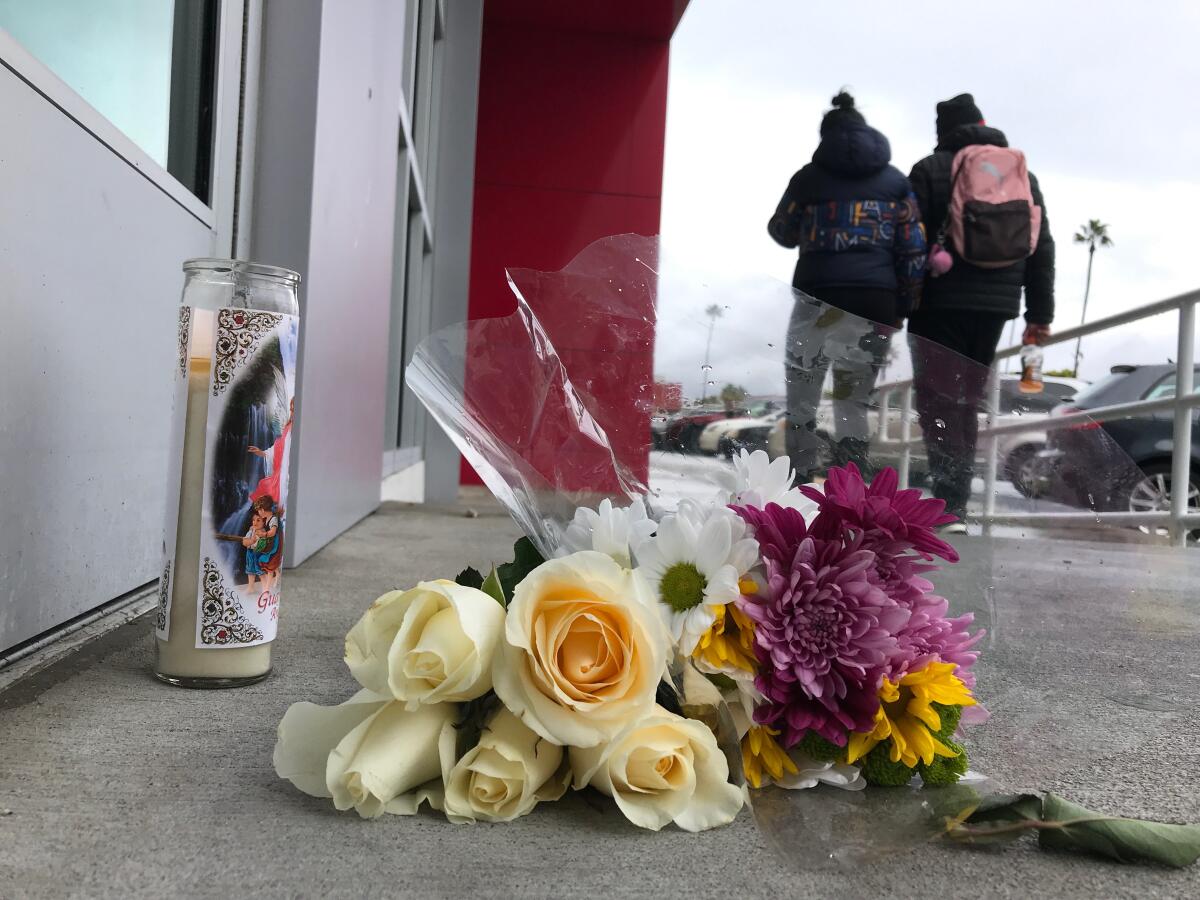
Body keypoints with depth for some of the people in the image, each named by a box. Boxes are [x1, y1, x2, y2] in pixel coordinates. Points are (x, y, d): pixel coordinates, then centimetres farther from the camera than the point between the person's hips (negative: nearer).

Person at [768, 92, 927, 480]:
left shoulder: (809, 177, 7)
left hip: (818, 294, -2)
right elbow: (913, 248, 7)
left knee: (801, 398, 10)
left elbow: (783, 233, 18)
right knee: (853, 402, 9)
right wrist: (904, 307, 10)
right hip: (877, 301, 2)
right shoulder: (896, 180, 12)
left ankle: (803, 479, 6)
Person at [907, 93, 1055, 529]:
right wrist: (1040, 313, 14)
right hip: (995, 307, 5)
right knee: (966, 401, 12)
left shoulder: (930, 170, 1)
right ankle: (956, 504, 12)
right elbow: (1042, 248, 12)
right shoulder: (1021, 174, 16)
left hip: (940, 305, -5)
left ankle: (949, 501, -15)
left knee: (938, 400, -4)